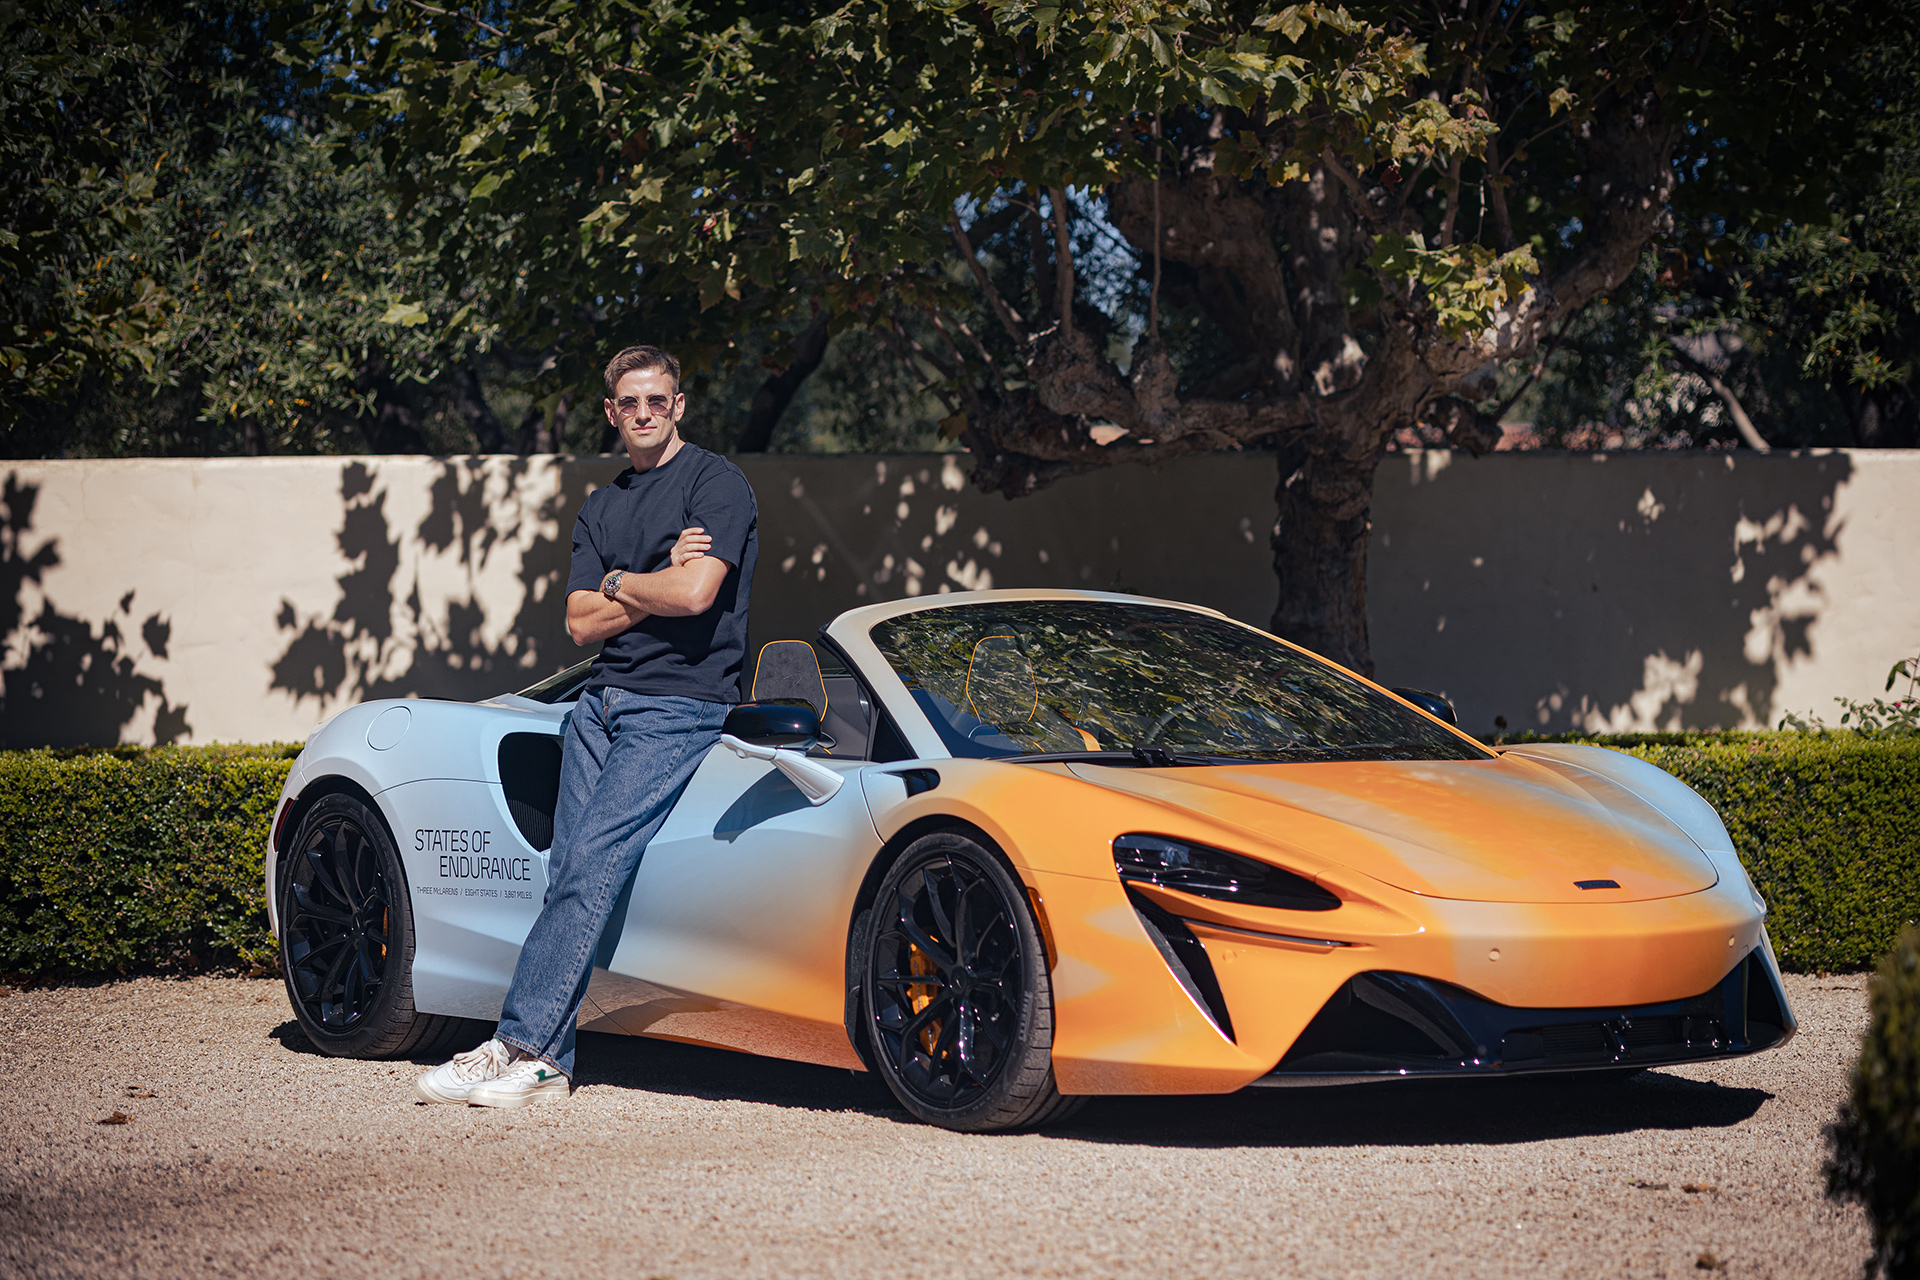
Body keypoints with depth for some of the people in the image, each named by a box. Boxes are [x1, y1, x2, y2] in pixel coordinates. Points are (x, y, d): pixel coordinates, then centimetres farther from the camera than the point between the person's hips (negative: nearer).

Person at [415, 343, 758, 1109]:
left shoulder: (716, 483, -2)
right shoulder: (601, 508, 20)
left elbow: (696, 593, -16)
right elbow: (581, 623, 10)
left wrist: (621, 583, 1)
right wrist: (656, 583, -4)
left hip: (680, 706, -7)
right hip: (603, 698, 7)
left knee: (591, 862, -17)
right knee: (566, 873, -3)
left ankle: (519, 1042, -19)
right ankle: (548, 1064, -4)